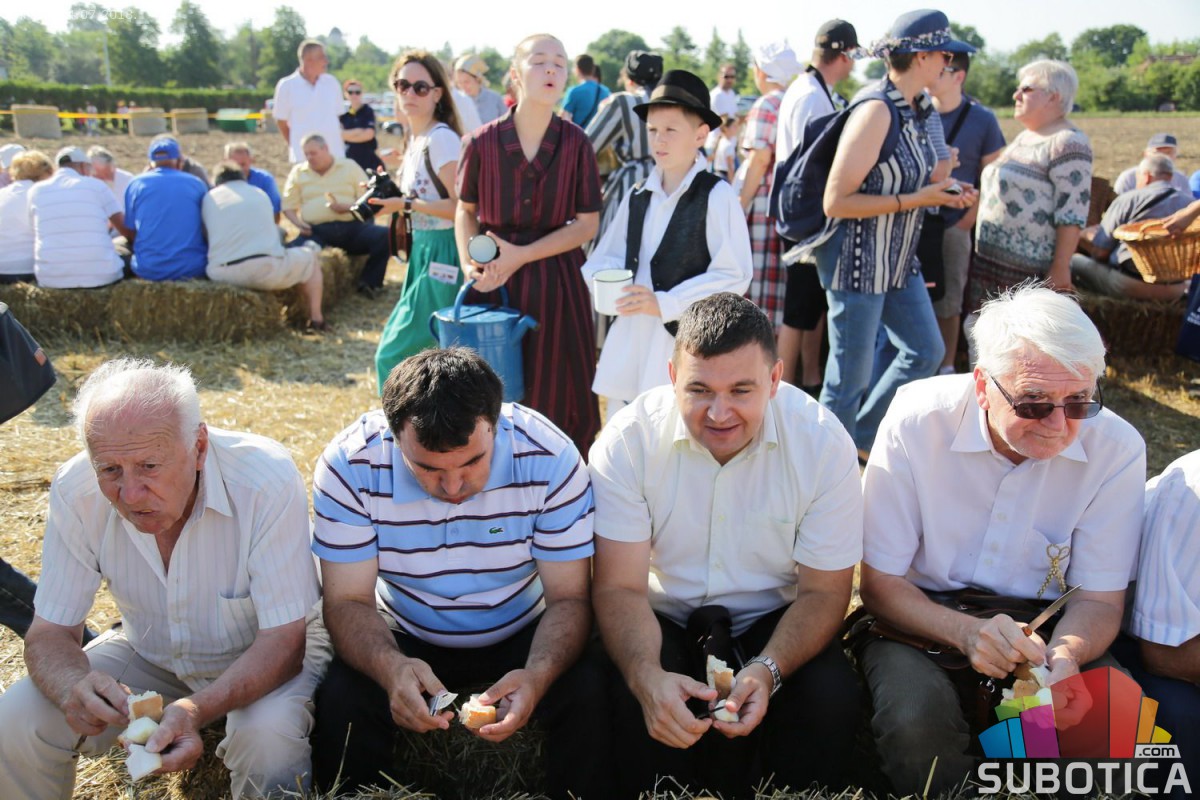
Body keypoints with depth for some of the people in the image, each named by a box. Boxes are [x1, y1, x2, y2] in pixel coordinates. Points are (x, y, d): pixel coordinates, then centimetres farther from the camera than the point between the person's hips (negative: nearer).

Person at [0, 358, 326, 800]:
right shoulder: (76, 492, -21)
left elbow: (283, 640, -27)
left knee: (270, 733, -32)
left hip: (258, 658, -3)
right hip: (149, 657, 3)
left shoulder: (267, 479, -32)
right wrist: (74, 688, -36)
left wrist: (197, 710, -45)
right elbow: (50, 633, -12)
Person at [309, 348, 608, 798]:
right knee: (339, 699, -26)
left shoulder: (550, 459, -24)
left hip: (522, 636, 0)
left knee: (591, 692, -26)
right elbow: (348, 601, -18)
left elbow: (569, 598, -18)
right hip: (406, 638, 1)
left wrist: (539, 674, -39)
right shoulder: (350, 465, -23)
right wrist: (390, 667, -41)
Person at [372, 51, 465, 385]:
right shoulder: (415, 138, 13)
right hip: (423, 252, 10)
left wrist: (405, 204, -20)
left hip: (441, 255, -10)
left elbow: (460, 207, -21)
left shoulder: (441, 138, -15)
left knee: (394, 354, -8)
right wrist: (388, 194, 9)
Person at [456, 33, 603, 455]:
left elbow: (587, 223, -4)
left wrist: (521, 256, -12)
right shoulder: (482, 142, -4)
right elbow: (465, 210, 9)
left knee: (559, 394, 6)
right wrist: (469, 264, -8)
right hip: (495, 280, 1)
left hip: (558, 281, 0)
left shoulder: (576, 143, -4)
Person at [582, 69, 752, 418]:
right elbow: (606, 257, 19)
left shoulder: (717, 196, -7)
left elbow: (734, 275, -12)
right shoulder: (637, 197, 12)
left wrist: (665, 303, -17)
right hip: (628, 341, 6)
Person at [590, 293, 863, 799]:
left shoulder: (823, 442, -15)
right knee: (632, 699, -31)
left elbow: (824, 591, -9)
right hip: (666, 620, 0)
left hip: (774, 621, 1)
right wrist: (649, 677, -37)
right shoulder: (628, 441, -17)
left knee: (831, 698, -27)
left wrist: (767, 670, -29)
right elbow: (619, 587, -15)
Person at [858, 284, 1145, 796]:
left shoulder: (1117, 448, -12)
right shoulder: (918, 421, -17)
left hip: (1043, 626, 2)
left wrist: (1066, 654, -28)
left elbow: (1099, 599, -4)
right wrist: (964, 632, -31)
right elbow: (879, 583, -12)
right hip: (925, 617, -1)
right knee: (916, 719, -32)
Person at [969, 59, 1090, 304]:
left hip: (1030, 271, -9)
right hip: (989, 260, 9)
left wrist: (1060, 268, -21)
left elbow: (1071, 214, -18)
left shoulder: (1067, 143, -13)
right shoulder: (1025, 136, 16)